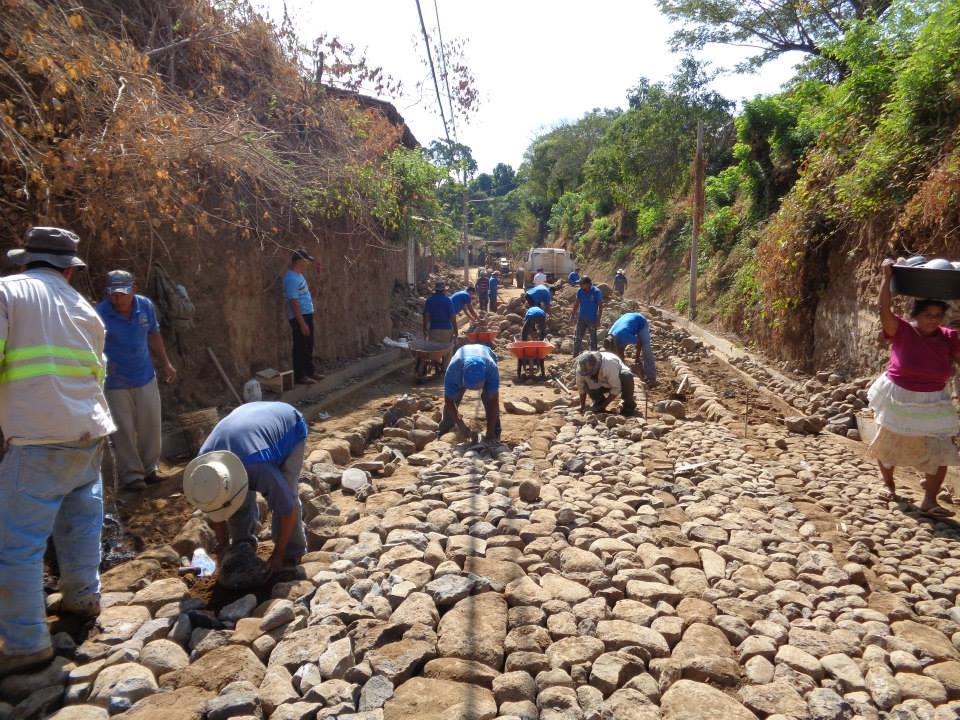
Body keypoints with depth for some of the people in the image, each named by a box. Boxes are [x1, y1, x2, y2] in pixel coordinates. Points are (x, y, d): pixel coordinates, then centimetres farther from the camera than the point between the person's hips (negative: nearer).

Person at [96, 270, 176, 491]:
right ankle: (131, 474, 16)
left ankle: (150, 468, 28)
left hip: (145, 377, 4)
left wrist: (166, 363, 15)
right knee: (124, 431, 3)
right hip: (115, 383, -4)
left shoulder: (145, 306, -5)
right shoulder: (100, 313, -19)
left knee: (151, 425, 11)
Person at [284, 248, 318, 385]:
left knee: (308, 347, 16)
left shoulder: (297, 275, 11)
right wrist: (302, 323, -23)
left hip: (306, 315, 10)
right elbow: (294, 302, -23)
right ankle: (299, 376, 8)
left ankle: (309, 373, 26)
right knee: (300, 347, -1)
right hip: (299, 317, -10)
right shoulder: (292, 278, -20)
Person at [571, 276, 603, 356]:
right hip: (581, 318, 4)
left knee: (593, 339, 8)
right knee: (577, 338, 7)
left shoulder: (596, 292, -13)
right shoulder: (580, 291, -1)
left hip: (592, 319, -4)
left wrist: (598, 319, -13)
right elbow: (576, 303, 9)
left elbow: (600, 305, -10)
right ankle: (575, 357, 15)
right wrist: (573, 314, 6)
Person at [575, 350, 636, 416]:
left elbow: (616, 389, -34)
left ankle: (628, 406, -15)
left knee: (627, 376, -37)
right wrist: (582, 405, -10)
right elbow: (581, 387, -9)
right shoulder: (580, 369, -26)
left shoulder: (609, 364, -40)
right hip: (603, 384, 4)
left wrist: (603, 405, -31)